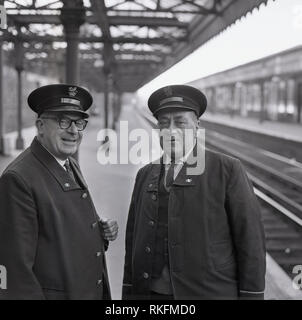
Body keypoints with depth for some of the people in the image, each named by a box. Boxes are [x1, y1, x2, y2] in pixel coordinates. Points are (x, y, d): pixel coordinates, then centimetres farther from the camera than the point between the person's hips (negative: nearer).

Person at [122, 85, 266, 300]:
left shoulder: (228, 170, -4)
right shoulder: (145, 176, 10)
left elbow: (250, 238, -5)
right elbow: (133, 239, 11)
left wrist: (252, 294, -8)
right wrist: (129, 293, 10)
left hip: (210, 292, -3)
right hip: (151, 292, 4)